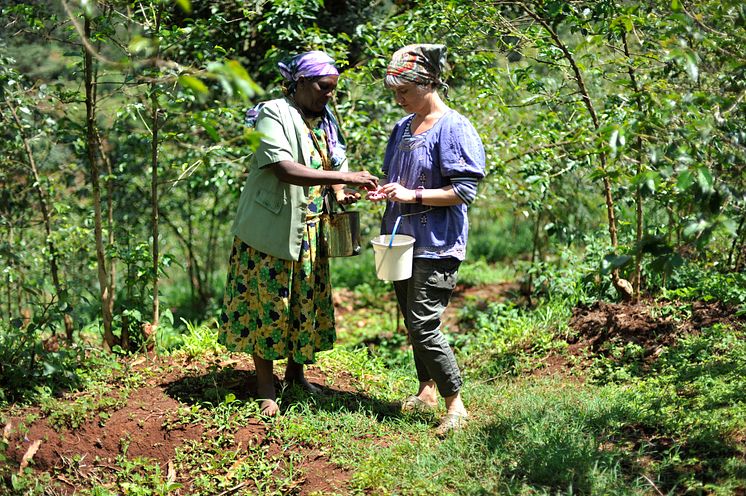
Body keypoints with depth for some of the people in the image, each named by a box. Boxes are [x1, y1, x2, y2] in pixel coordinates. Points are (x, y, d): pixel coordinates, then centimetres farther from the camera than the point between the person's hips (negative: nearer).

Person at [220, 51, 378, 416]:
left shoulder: (325, 120, 10)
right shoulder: (275, 115, -14)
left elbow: (332, 165, 18)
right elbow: (285, 169, -27)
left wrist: (339, 194, -5)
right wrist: (344, 178, -31)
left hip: (309, 229, 7)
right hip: (272, 226, -7)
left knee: (307, 302, 12)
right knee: (268, 301, 0)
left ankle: (296, 371, 29)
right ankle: (266, 387, 10)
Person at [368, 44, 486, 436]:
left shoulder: (453, 128, -11)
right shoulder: (403, 127, 14)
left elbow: (464, 191, -16)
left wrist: (412, 195, -20)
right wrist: (383, 191, 3)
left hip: (437, 245, -8)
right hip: (403, 240, 8)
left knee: (424, 326, -13)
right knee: (412, 323, 14)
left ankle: (455, 405, -3)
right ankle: (427, 391, 29)